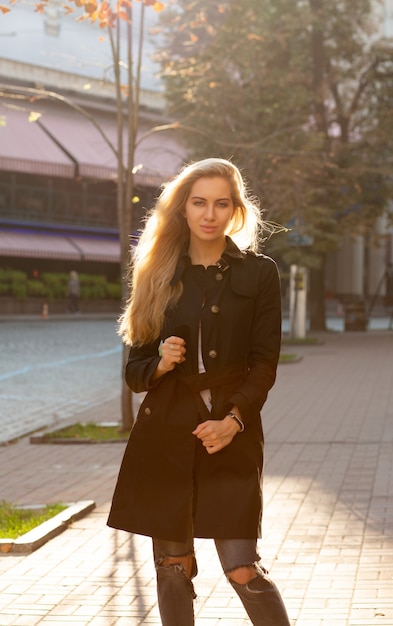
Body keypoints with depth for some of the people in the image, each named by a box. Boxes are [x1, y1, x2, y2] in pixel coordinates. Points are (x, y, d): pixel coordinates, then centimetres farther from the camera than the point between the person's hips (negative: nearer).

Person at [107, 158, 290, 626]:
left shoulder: (258, 273, 2)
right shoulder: (158, 275, 8)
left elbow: (264, 364, 0)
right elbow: (135, 368, 10)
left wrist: (233, 421, -14)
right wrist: (161, 364, -12)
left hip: (230, 436, -2)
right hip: (165, 434, 2)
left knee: (242, 569, -7)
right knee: (173, 567, 6)